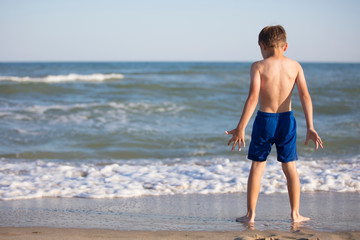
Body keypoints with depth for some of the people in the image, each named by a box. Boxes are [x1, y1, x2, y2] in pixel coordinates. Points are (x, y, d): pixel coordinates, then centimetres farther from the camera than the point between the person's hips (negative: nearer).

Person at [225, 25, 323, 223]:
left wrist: (240, 128, -16)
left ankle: (250, 214, 10)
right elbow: (305, 96, -7)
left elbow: (253, 97, -17)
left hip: (264, 120, -2)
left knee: (257, 166, 8)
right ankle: (295, 214, 17)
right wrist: (310, 128, -8)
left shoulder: (258, 67, -8)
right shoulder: (295, 66, 0)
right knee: (290, 167, 12)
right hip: (286, 120, 2)